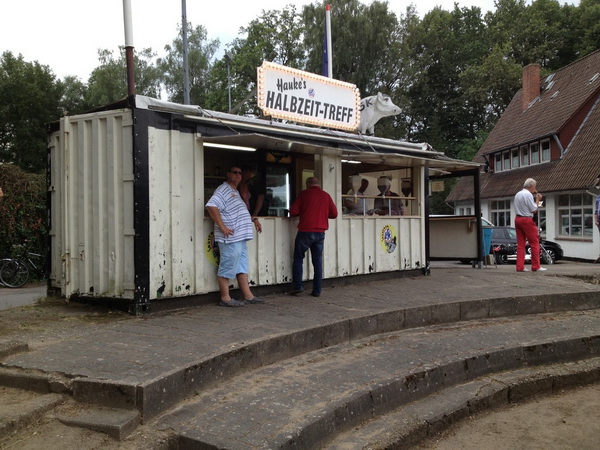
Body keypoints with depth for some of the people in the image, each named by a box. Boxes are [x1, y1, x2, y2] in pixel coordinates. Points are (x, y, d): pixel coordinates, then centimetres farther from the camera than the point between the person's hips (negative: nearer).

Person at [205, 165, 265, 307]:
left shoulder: (236, 193, 22)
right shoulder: (223, 190, -10)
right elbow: (211, 206, -25)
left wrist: (254, 219, 23)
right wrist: (222, 227, -24)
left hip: (240, 238, 10)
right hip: (230, 238, -10)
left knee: (242, 267, 12)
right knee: (228, 267, -4)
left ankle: (248, 296, 17)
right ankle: (225, 298, 2)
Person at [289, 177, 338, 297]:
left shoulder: (304, 194, -1)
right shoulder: (326, 196, 7)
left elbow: (293, 212, -4)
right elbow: (334, 214, 8)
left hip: (305, 231, -3)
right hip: (320, 232, 3)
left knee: (298, 258, 9)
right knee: (318, 261, 8)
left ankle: (298, 286, 0)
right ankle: (317, 290, 7)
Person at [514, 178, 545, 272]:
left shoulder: (518, 194, 15)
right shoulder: (528, 195, -12)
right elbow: (534, 209, -11)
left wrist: (535, 198, 19)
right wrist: (537, 199, 2)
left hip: (517, 219, 8)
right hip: (527, 220, -8)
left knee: (520, 244, 6)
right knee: (535, 243, 0)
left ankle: (519, 267, 4)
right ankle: (536, 266, 2)